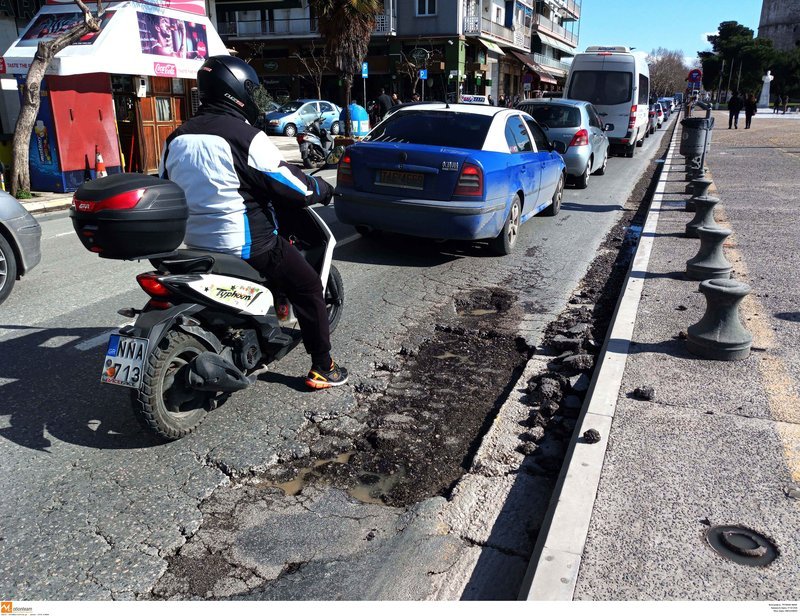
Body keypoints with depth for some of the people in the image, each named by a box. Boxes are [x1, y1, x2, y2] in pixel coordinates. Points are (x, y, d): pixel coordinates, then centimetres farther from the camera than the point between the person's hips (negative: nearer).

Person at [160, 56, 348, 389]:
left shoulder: (175, 139, 6)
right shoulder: (245, 136, -16)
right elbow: (289, 184, -13)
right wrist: (322, 189, 6)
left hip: (196, 245, 8)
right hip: (246, 245, -8)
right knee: (309, 289, 8)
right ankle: (322, 368, 13)